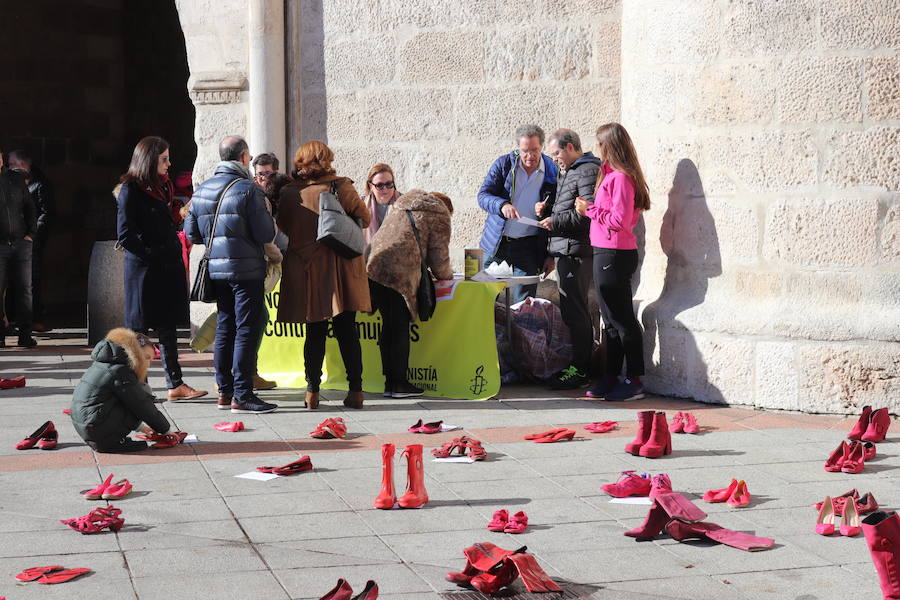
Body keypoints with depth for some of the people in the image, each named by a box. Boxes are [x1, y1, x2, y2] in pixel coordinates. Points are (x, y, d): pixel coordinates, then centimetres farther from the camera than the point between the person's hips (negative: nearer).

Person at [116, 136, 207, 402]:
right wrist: (151, 256, -14)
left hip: (168, 268, 8)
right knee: (140, 329, -1)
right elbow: (125, 235, -16)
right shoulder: (131, 190, -10)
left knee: (168, 327, 10)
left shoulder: (162, 186, 14)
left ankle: (175, 385, 13)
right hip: (144, 270, -8)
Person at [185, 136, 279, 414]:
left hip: (216, 269, 7)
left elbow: (191, 233, 12)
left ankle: (225, 391, 18)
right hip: (246, 270, -7)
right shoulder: (248, 190, -13)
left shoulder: (201, 190, 9)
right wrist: (272, 222, 5)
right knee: (247, 330, -4)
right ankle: (242, 395, -5)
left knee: (225, 329, 14)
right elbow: (265, 234, -15)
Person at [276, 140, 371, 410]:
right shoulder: (340, 187, -7)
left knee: (315, 332, 8)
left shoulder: (288, 193, -1)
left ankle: (312, 392, 7)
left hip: (305, 270, 1)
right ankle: (355, 390, 6)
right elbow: (364, 218, -1)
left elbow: (283, 226, 12)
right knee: (346, 330, 5)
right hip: (341, 268, -1)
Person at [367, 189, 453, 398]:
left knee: (389, 326, 12)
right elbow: (438, 255, 8)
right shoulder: (440, 215, 10)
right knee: (400, 328, -1)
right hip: (400, 272, -7)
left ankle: (391, 381, 15)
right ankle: (398, 383, 1)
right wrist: (446, 275, 29)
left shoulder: (402, 204, 31)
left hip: (373, 266, 7)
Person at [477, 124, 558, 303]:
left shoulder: (552, 173, -2)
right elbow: (483, 196, -7)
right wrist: (502, 205, -30)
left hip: (528, 247, -1)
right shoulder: (503, 164, -1)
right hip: (497, 243, 1)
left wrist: (551, 255, 1)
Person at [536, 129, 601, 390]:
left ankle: (580, 370, -5)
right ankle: (577, 366, 19)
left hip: (576, 250, -11)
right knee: (571, 310, 13)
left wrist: (556, 221, -16)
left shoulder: (588, 170, -10)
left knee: (575, 310, -9)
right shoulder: (568, 172, 23)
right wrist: (547, 209, 11)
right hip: (565, 250, 11)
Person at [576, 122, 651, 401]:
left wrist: (590, 210, -12)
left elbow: (620, 220, -21)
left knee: (622, 320, -5)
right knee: (612, 321, 15)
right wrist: (590, 208, 7)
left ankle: (634, 382, 1)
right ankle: (610, 378, 23)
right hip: (607, 253, 10)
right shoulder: (612, 174, 13)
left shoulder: (620, 178, -16)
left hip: (613, 254, -10)